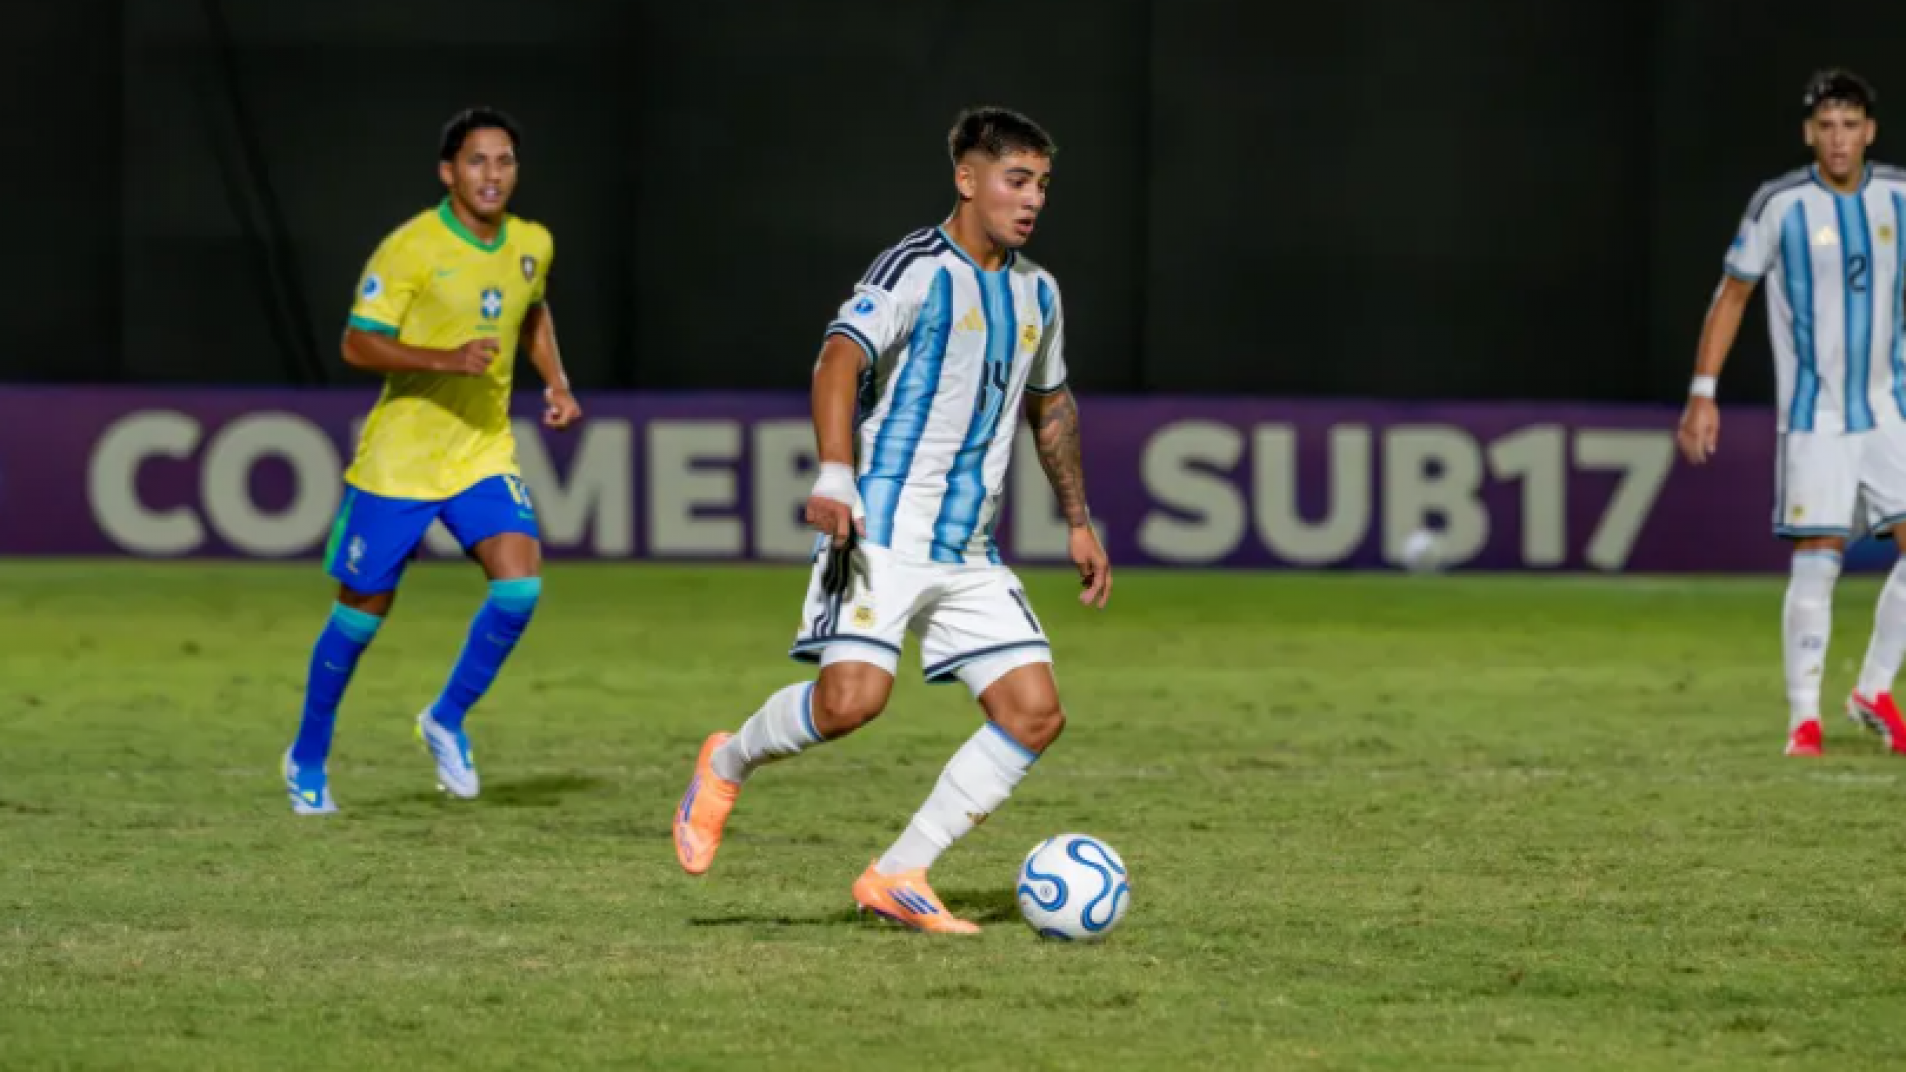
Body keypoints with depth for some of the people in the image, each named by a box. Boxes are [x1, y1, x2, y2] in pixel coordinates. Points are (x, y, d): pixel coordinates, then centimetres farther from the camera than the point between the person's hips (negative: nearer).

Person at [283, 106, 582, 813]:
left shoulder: (533, 246, 4)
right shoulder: (410, 249, -15)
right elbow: (358, 344, -17)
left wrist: (556, 383, 10)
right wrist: (447, 359, -30)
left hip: (484, 453, 4)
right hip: (399, 457, -4)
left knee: (520, 582, -18)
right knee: (364, 609, 5)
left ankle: (448, 720, 4)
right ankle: (307, 759, 25)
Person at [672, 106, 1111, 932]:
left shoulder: (1036, 292, 16)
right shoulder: (918, 270, -8)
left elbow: (1051, 405, 32)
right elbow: (840, 359, -21)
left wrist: (1078, 521, 32)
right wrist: (835, 477, -36)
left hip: (970, 554, 7)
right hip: (883, 531, -7)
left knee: (1036, 713, -6)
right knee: (853, 697, -23)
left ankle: (898, 877, 0)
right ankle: (726, 766, 8)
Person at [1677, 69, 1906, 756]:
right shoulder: (1781, 205, -7)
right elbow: (1732, 293, 0)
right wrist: (1703, 393, -4)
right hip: (1813, 415, -4)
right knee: (1816, 562, -7)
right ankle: (1804, 717, 1)